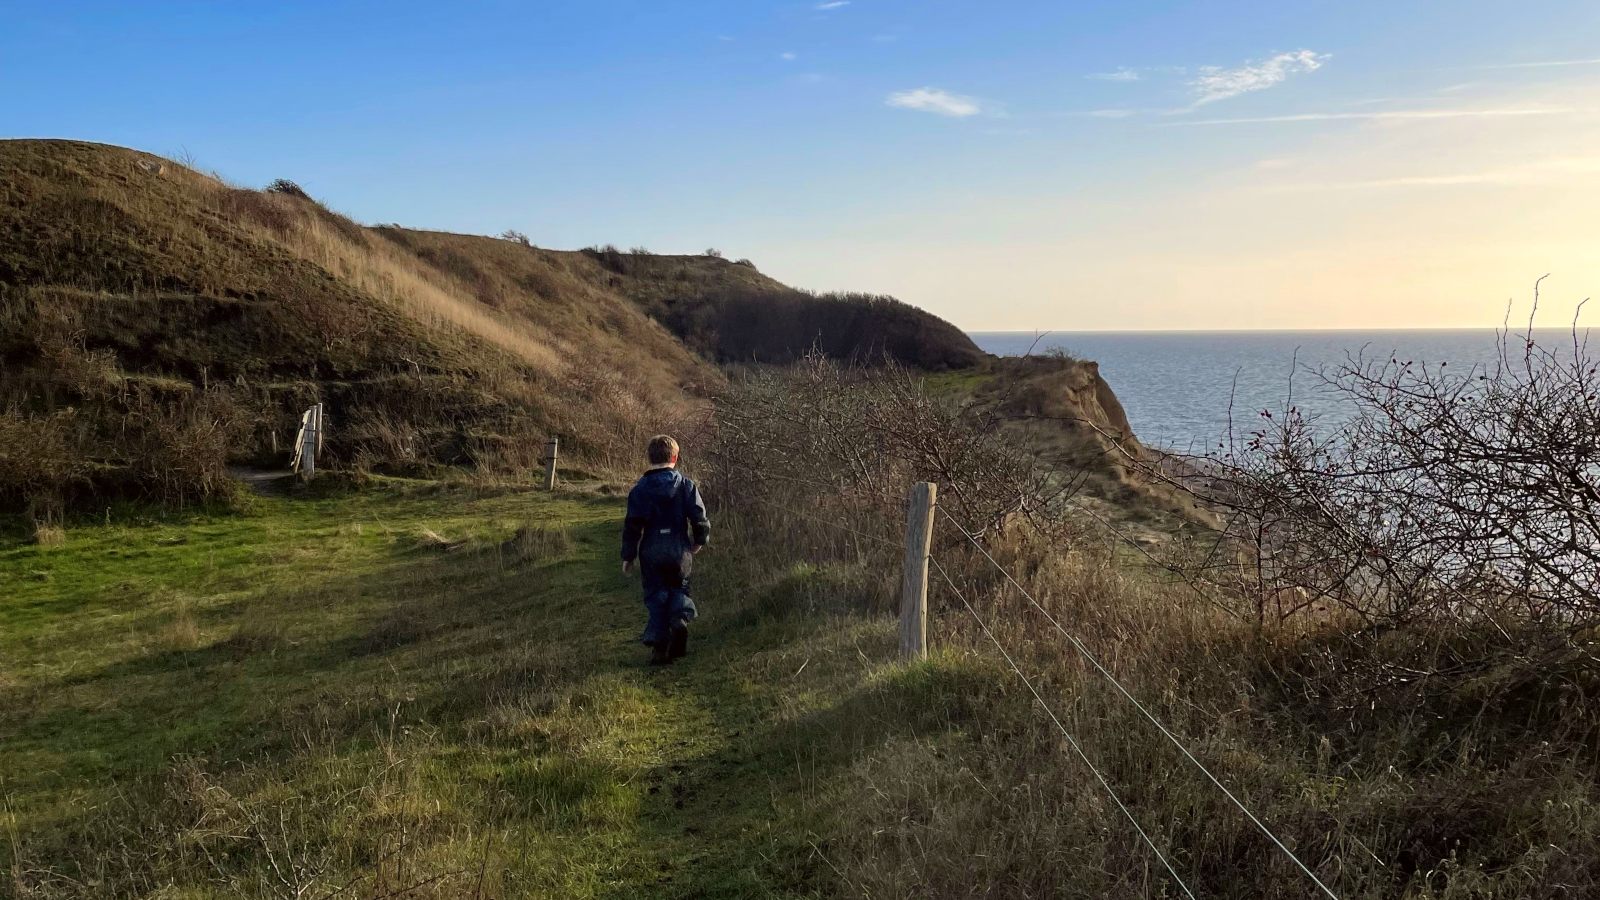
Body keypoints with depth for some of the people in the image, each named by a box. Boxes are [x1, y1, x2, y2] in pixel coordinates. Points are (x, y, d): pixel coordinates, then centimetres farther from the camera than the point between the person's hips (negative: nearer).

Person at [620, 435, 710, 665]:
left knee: (656, 595, 9)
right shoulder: (686, 486, -1)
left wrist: (628, 556, 3)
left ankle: (659, 644, 3)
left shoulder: (639, 490, -2)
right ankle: (681, 617, -12)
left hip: (651, 552, 0)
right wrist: (700, 541, 17)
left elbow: (632, 525, -4)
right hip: (680, 550, 0)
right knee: (679, 588, 18)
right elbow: (700, 518, -1)